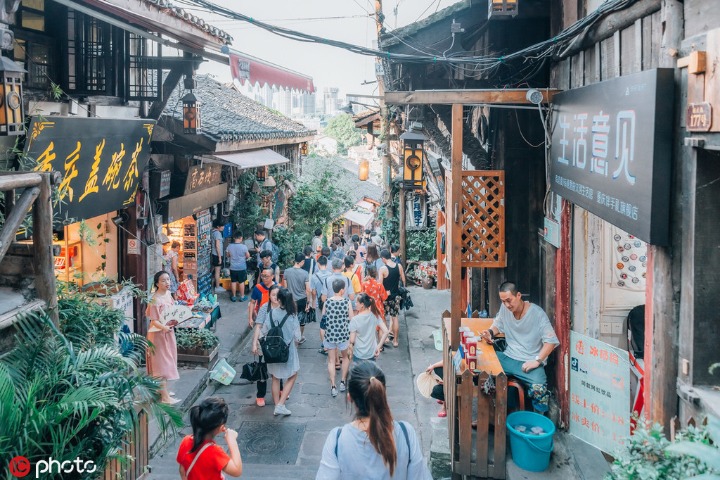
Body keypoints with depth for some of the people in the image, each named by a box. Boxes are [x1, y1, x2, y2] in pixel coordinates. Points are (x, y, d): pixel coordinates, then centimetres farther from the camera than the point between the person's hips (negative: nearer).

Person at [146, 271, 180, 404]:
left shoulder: (168, 294, 3)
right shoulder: (156, 300, -22)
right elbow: (154, 320, -24)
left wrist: (177, 319, -1)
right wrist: (164, 327, -41)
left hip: (168, 332, 9)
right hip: (159, 334, -9)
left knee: (166, 362, 17)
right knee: (162, 363, -3)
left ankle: (162, 389, 31)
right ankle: (165, 397, 2)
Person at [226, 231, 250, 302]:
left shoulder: (230, 246, -8)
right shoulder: (243, 246, -17)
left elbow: (228, 255, 8)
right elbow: (248, 256, -5)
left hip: (233, 268, 2)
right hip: (242, 268, -2)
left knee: (233, 282, 13)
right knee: (242, 282, 9)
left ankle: (234, 297, 20)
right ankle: (242, 297, 17)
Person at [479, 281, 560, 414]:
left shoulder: (537, 313, -13)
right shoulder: (504, 308, 2)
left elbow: (551, 341, -15)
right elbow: (498, 324, 21)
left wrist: (537, 361, -23)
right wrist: (490, 332, -2)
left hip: (529, 362, -5)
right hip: (508, 358, 5)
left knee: (538, 388, -33)